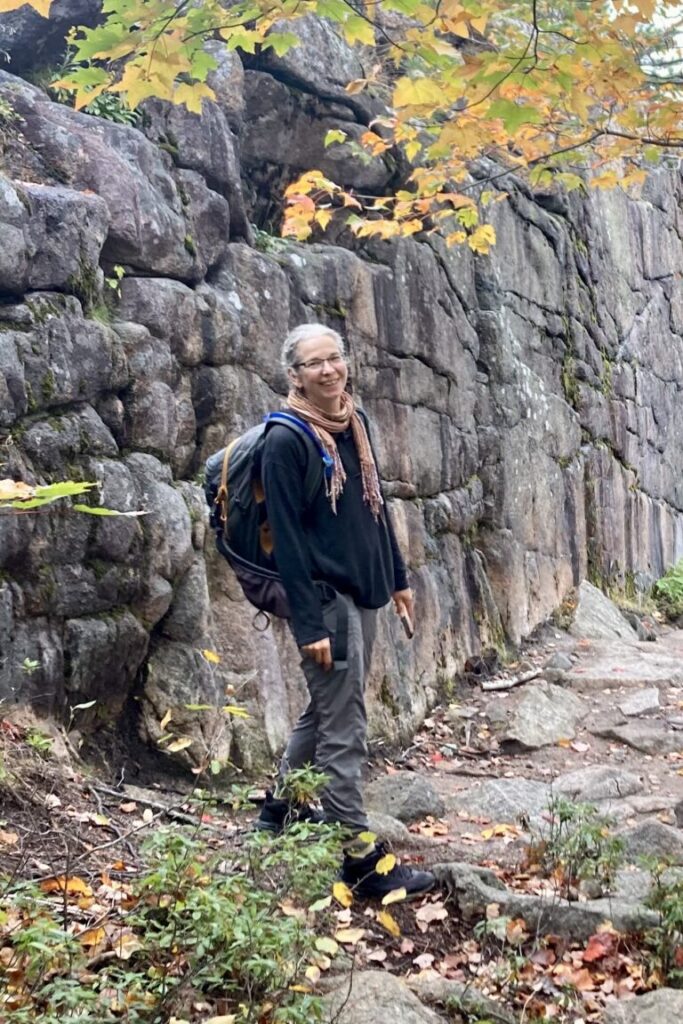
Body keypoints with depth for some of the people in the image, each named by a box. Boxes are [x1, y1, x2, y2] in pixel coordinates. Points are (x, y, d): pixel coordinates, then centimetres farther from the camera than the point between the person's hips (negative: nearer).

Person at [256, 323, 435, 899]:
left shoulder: (354, 422, 9)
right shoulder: (286, 440, -14)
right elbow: (286, 537, -17)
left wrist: (397, 578, 17)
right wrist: (309, 623, -19)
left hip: (363, 594, 9)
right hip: (324, 598, -9)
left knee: (326, 711, 20)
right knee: (344, 727, -2)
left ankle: (279, 811, 38)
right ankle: (360, 856, 9)